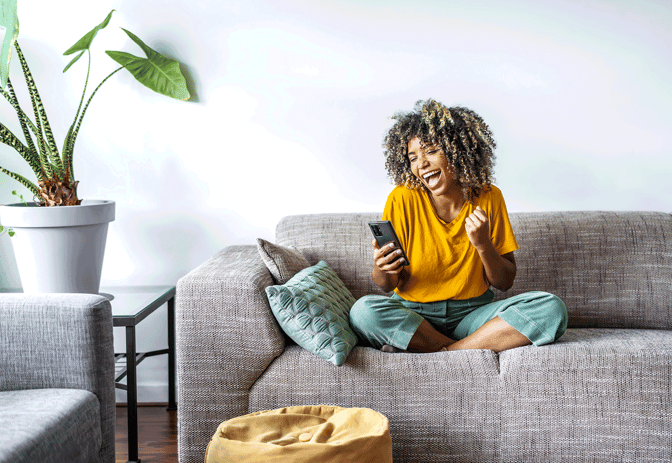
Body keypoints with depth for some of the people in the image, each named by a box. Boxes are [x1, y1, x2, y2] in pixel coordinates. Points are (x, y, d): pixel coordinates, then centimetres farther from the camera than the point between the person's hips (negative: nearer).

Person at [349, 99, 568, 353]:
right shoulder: (403, 200, -5)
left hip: (473, 314, 1)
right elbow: (389, 284, -4)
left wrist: (483, 246, -16)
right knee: (364, 311, -33)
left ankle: (441, 353, -23)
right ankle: (480, 350, -21)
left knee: (552, 309, -23)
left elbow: (505, 282, 2)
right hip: (412, 316, -1)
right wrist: (382, 271, -27)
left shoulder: (488, 198, 0)